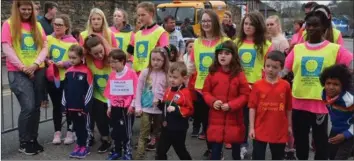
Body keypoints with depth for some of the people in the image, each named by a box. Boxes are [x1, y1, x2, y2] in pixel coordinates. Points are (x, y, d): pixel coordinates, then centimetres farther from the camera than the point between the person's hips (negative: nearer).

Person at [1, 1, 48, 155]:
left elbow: (45, 47, 5)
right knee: (28, 107, -11)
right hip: (18, 72, -4)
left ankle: (33, 139, 21)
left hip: (38, 71, 5)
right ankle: (23, 143, 5)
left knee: (36, 107, 7)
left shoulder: (37, 25, 11)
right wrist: (23, 67, -12)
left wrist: (35, 64, -11)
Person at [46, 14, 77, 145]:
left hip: (67, 78, -2)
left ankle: (70, 132, 18)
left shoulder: (72, 41, -5)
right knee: (56, 105, 11)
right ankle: (57, 132, 19)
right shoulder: (48, 39, 3)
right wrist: (47, 61, -10)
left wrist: (65, 63, -19)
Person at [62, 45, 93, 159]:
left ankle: (85, 146, 15)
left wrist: (86, 104, -12)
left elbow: (90, 89, -11)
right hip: (71, 105, 6)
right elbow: (65, 89, 13)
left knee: (84, 126, 6)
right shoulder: (68, 71, 7)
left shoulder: (86, 71, -11)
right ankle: (79, 144, 26)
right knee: (76, 126, 15)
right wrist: (64, 103, 10)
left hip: (82, 105, -6)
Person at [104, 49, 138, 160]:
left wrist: (132, 105, -10)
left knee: (126, 130, 4)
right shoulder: (112, 75, 3)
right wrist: (109, 106, 8)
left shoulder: (131, 73, -12)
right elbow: (109, 92, 8)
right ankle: (117, 151, 26)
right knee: (116, 130, 13)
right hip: (115, 107, 5)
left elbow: (136, 91, -10)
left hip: (127, 107, -5)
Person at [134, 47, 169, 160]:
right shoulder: (145, 72, -4)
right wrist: (138, 107, -5)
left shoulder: (167, 75, -3)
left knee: (158, 133, 15)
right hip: (146, 108, -1)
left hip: (160, 109, 1)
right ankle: (139, 156, 4)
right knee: (143, 134, 0)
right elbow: (139, 90, -1)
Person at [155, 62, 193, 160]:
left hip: (178, 129, -7)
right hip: (166, 127, 7)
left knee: (180, 151, 13)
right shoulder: (168, 91, 5)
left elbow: (189, 110, -22)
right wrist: (159, 104, -2)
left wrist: (176, 109, -32)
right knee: (160, 151, 11)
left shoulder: (185, 93, -18)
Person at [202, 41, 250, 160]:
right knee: (215, 148, 5)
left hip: (234, 119, -1)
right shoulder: (213, 73, 1)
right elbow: (206, 92, 7)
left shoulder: (239, 74, -6)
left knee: (236, 147, 14)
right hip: (216, 119, 1)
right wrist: (213, 101, -12)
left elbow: (245, 95, -6)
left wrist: (231, 105, -17)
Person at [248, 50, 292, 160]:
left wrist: (289, 126, 9)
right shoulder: (257, 85, -6)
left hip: (280, 130, 1)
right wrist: (251, 127, -5)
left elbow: (288, 108, 5)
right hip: (260, 130, -1)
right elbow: (252, 107, -3)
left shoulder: (285, 86, -3)